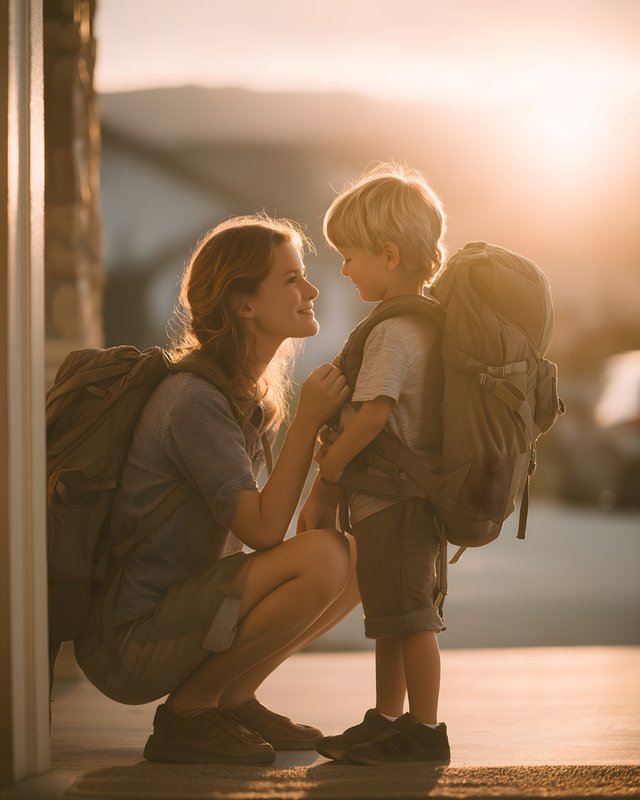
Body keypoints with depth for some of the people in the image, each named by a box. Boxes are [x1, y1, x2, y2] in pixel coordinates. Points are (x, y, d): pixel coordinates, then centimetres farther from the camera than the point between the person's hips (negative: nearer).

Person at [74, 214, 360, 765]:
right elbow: (263, 529, -22)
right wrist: (309, 418, -19)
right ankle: (188, 711, -12)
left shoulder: (250, 390, 11)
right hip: (127, 642, -10)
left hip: (183, 605, 10)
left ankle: (232, 696, 8)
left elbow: (256, 526, 11)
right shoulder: (194, 399, -19)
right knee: (324, 558, -27)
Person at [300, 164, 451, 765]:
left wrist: (325, 479, -15)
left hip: (391, 502, -10)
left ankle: (423, 730, 2)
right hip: (414, 495, 10)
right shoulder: (426, 325, 13)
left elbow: (374, 413, -25)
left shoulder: (394, 331, -17)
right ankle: (386, 721, 26)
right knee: (392, 618, 17)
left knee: (408, 616, -4)